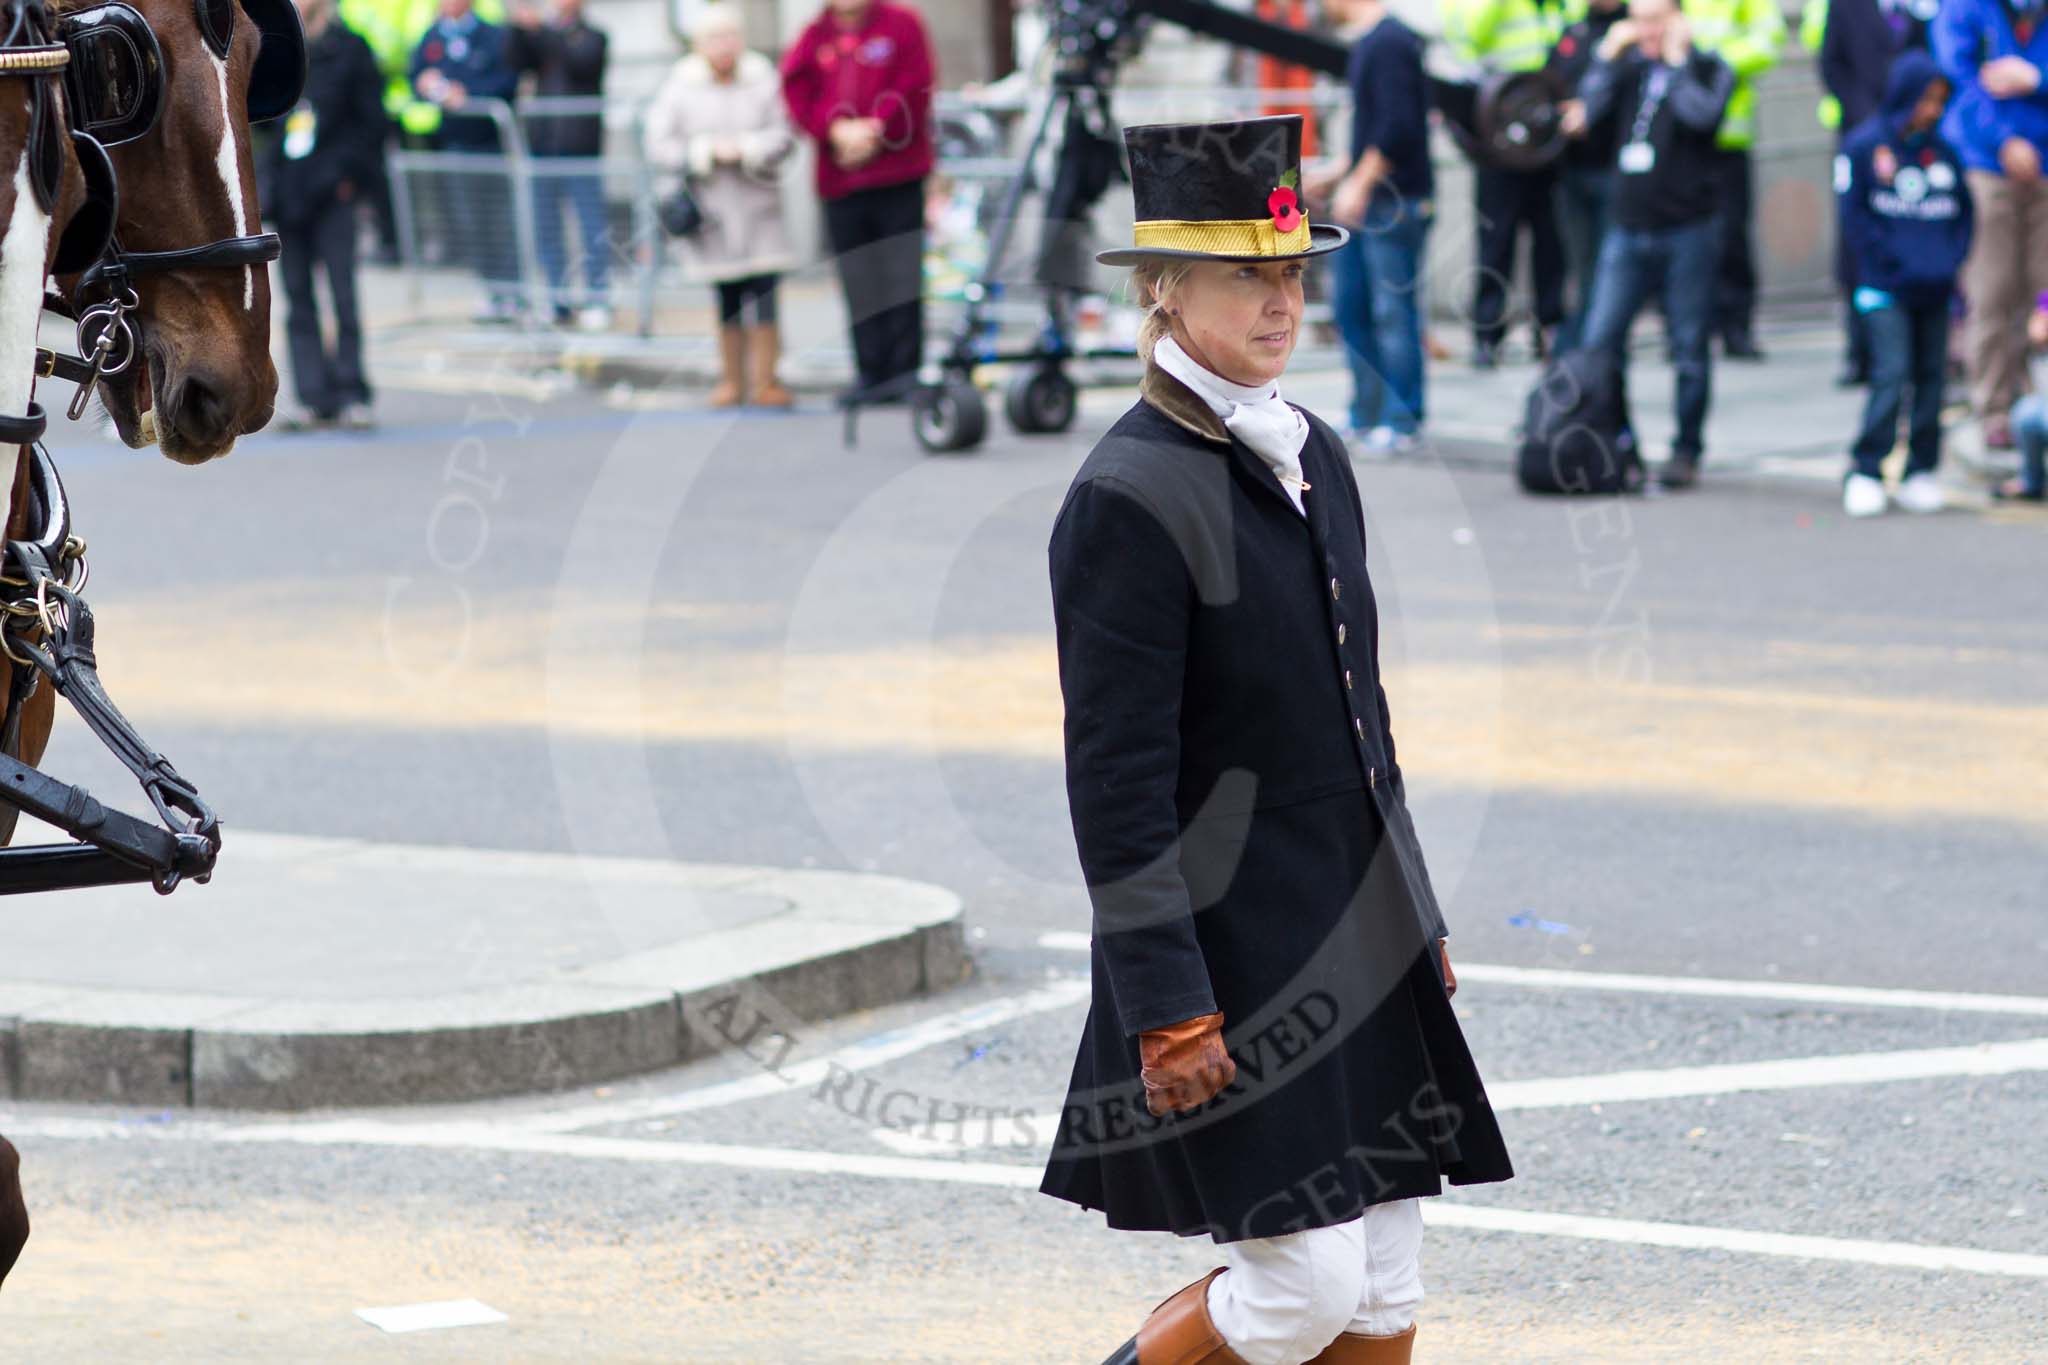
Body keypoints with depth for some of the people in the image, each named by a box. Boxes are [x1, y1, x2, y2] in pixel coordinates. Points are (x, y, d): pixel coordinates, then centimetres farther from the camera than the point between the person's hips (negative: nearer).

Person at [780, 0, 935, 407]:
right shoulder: (814, 37, 12)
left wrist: (873, 130, -14)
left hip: (899, 177, -3)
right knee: (859, 282, 4)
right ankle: (872, 374, 8)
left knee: (902, 277, -4)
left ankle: (906, 370, 0)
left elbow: (912, 91, -7)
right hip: (840, 183, 3)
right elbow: (799, 95, 1)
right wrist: (838, 129, -14)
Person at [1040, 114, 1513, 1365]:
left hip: (1362, 956, 8)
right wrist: (1170, 1008, -19)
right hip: (1236, 965, -8)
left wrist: (1416, 921, 20)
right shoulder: (1130, 497, -16)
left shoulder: (1316, 457, 11)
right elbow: (1118, 780, -17)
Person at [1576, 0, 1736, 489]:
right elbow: (1587, 110, -1)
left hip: (1687, 232, -4)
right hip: (1628, 228, 4)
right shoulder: (1628, 65, 11)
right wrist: (1608, 55, -3)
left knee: (1689, 349, 2)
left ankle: (1686, 451, 10)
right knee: (1600, 341, -1)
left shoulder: (1707, 68, 0)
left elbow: (1702, 114, -19)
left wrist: (1676, 60, -10)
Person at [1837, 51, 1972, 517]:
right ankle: (1865, 473, -7)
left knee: (1932, 376, 6)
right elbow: (1855, 215, -6)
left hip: (1935, 289, 5)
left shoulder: (1942, 153, 10)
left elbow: (1963, 212, 15)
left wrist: (1951, 260, -1)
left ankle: (1921, 471, 14)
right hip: (1885, 287, -5)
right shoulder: (1865, 146, -4)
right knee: (1890, 373, -12)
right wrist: (1892, 261, -12)